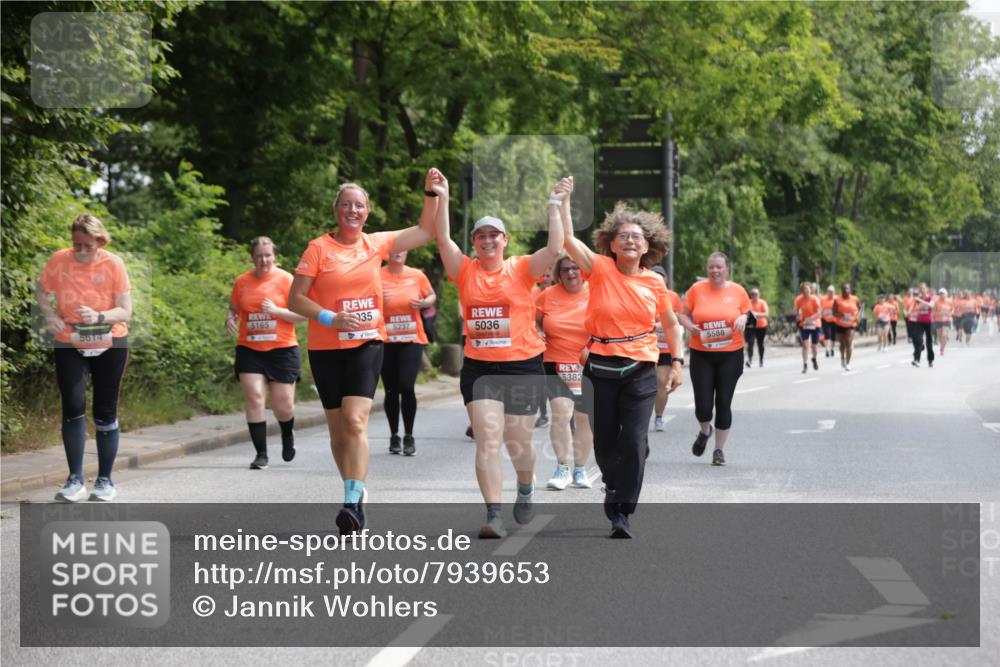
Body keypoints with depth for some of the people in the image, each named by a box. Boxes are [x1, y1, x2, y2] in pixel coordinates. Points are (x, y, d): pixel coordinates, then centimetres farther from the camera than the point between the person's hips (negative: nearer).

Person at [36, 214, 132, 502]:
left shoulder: (113, 264, -12)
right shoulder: (59, 260, -9)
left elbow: (125, 311, -13)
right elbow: (41, 290, 8)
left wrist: (98, 317, -31)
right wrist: (50, 316, -10)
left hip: (110, 346, 0)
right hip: (69, 346, 1)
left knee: (105, 413, 5)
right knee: (73, 407, -10)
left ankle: (105, 480, 16)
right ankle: (75, 479, -2)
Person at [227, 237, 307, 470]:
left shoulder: (285, 279, -3)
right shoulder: (242, 282, 6)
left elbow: (303, 314, -5)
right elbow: (233, 309, 18)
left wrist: (276, 311, -17)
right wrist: (230, 319, -4)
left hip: (282, 349, -2)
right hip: (249, 350, 2)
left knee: (283, 405, 2)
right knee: (253, 398, -9)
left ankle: (288, 435, 37)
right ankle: (261, 454, -1)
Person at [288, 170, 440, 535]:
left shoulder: (376, 244, 6)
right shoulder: (319, 248, -4)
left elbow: (425, 231, 18)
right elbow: (296, 299, -6)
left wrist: (431, 192, 8)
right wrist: (331, 318, -19)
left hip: (366, 344, 0)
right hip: (327, 348, 0)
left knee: (355, 420, -17)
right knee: (338, 426, 8)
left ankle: (353, 503, -22)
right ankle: (355, 491, 25)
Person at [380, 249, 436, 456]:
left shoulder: (417, 275, 3)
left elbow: (432, 296, 16)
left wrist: (424, 303, -6)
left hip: (412, 340, 0)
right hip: (386, 341, 0)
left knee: (406, 386, -13)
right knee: (391, 390, 5)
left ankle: (409, 436, 0)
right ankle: (394, 436, 19)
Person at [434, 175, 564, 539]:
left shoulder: (521, 269, 0)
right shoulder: (466, 271, 4)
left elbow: (554, 249, -12)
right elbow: (443, 240, -6)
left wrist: (555, 207, -12)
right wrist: (442, 199, -10)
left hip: (523, 368, -1)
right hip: (479, 369, 1)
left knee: (518, 442, 10)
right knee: (487, 440, -10)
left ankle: (526, 489, 41)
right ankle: (494, 515, -11)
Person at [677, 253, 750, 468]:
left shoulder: (737, 291, 0)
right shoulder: (697, 289, -2)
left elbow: (746, 314, 13)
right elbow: (683, 315, 7)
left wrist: (742, 319, -10)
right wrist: (690, 326, -13)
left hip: (730, 354, 0)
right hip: (701, 354, 0)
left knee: (723, 403, 2)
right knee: (703, 405, -3)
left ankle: (719, 449, 18)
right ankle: (705, 431, 33)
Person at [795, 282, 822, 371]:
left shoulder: (815, 299, -14)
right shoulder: (799, 300, -7)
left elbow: (819, 313, -20)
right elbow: (796, 311, 10)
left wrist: (810, 319, -34)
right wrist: (798, 316, -11)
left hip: (815, 325, -1)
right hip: (804, 325, 1)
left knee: (815, 346, 10)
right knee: (805, 345, -14)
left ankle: (814, 359, 41)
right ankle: (805, 365, -9)